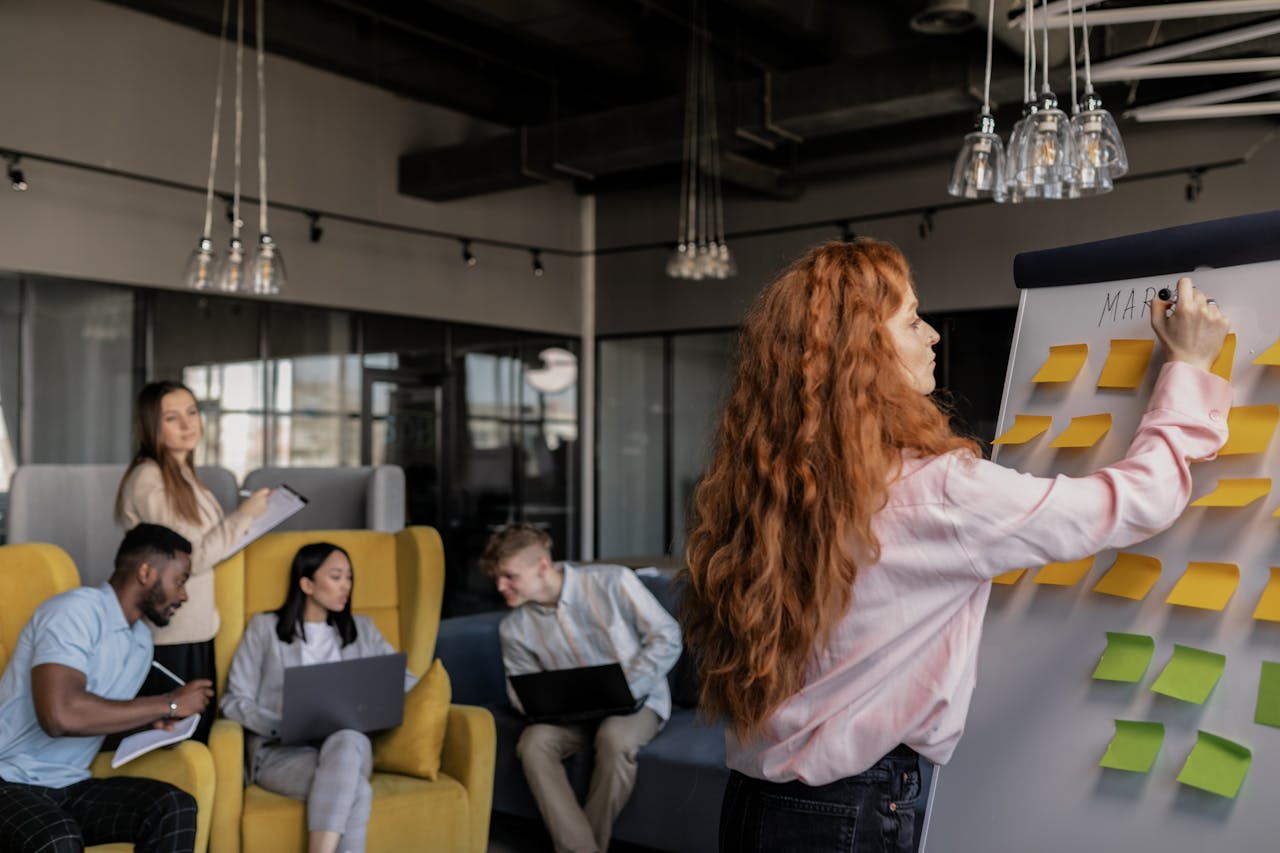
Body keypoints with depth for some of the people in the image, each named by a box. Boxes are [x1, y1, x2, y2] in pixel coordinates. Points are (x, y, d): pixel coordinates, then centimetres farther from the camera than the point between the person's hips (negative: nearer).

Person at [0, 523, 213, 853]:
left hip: (70, 786, 7)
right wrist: (167, 704, -19)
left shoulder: (142, 641, 12)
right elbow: (60, 714, -31)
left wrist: (150, 716, 2)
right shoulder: (77, 608, -15)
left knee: (176, 808, -20)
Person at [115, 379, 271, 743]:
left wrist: (250, 520, 6)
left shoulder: (184, 474, 11)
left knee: (200, 740, 15)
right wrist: (243, 515, -12)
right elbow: (189, 559, -18)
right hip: (168, 639, -8)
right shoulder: (148, 478, -16)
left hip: (197, 631, 9)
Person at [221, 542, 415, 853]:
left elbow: (407, 680, 16)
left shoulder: (362, 629, 20)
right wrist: (284, 725, -14)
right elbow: (235, 701, 4)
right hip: (280, 749, -2)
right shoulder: (265, 628, 10)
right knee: (356, 791, -36)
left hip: (347, 746, 2)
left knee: (348, 739, -39)